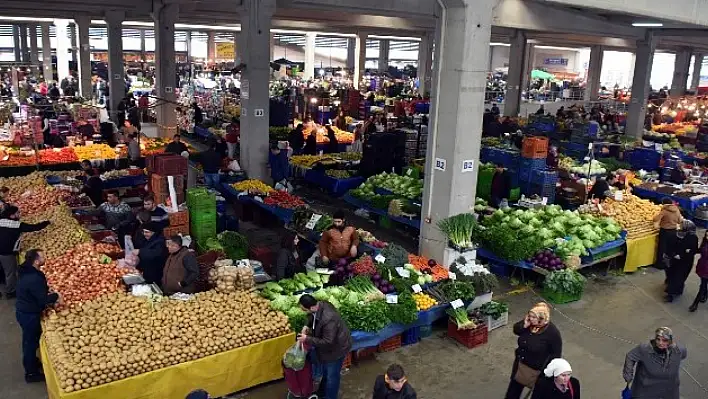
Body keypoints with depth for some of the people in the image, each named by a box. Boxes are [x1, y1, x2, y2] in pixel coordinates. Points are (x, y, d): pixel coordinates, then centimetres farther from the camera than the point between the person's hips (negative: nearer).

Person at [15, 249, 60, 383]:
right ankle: (31, 373, 20)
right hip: (29, 315, -9)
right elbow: (43, 299, -26)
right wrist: (56, 296, -10)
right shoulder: (34, 278, -31)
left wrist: (50, 295, 1)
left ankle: (31, 362, 45)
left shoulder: (28, 272, 0)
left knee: (29, 340, 26)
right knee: (31, 341, 6)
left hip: (24, 311, 9)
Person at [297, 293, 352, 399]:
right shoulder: (320, 305, -16)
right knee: (325, 372, 30)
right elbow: (312, 317, 9)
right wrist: (307, 326, -10)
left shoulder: (328, 319, -42)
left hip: (336, 348, -9)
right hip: (328, 347, 9)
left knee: (331, 376, 14)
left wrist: (307, 339, -28)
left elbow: (327, 342, -34)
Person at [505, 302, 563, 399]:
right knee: (514, 389, 22)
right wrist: (524, 325, -19)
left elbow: (556, 354, -19)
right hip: (521, 363, 5)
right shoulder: (529, 322, -12)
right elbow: (516, 330, 2)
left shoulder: (552, 332, -27)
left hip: (537, 370, -5)